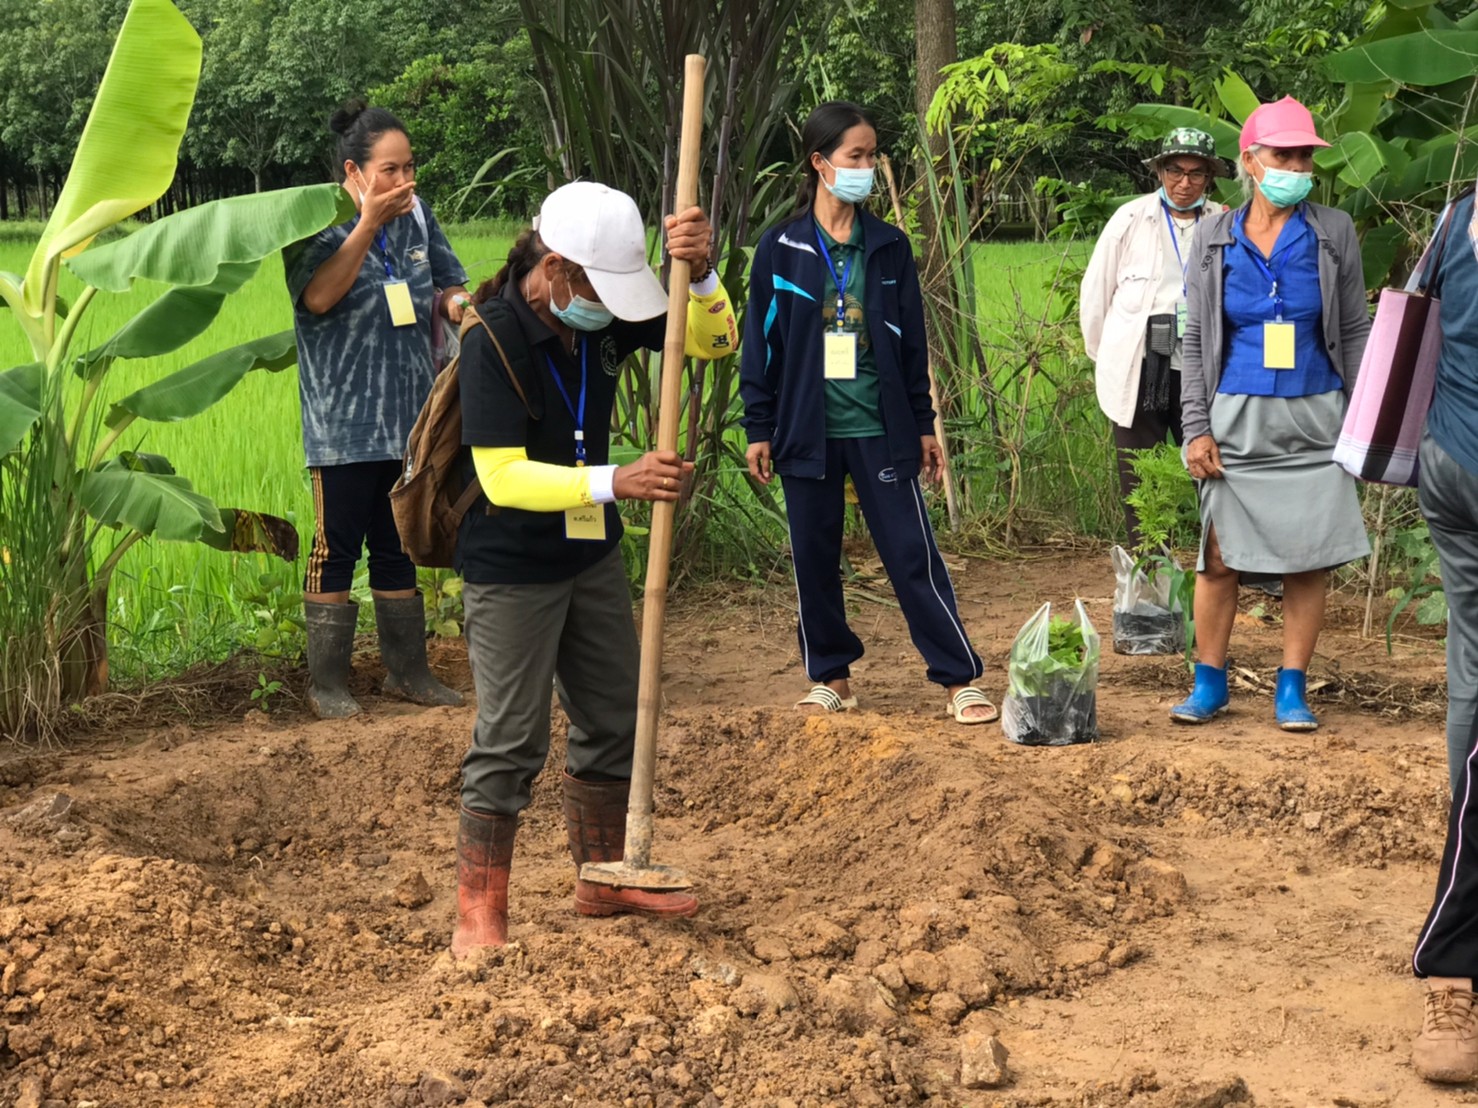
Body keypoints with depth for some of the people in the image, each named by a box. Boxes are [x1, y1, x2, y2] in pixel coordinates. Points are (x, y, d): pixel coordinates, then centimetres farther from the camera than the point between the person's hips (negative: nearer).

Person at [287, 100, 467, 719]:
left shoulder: (416, 216, 5)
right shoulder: (318, 223, -9)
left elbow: (450, 289, 15)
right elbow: (318, 296, -25)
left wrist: (457, 303, -9)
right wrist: (368, 224, -27)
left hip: (409, 417, 5)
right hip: (343, 425, -5)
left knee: (398, 549, 14)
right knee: (337, 550, 1)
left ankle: (407, 671, 23)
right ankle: (326, 683, 9)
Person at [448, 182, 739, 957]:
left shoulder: (605, 315, -4)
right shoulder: (494, 339, -23)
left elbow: (713, 342, -1)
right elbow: (503, 477, -28)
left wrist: (701, 272, -21)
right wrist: (616, 481, -36)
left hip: (592, 557, 7)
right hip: (511, 569, -7)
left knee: (612, 723, 16)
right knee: (511, 742, -5)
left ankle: (603, 881, 33)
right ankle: (477, 916, 4)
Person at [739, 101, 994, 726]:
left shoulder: (889, 247, 5)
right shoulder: (781, 249, 1)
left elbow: (911, 342, 9)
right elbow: (761, 343, 3)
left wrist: (923, 425, 8)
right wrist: (759, 428, -1)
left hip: (880, 429, 0)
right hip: (807, 431, 0)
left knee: (912, 554, -3)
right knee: (814, 557, 7)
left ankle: (960, 678, 0)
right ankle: (831, 676, 21)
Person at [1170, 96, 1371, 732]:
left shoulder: (1333, 234, 2)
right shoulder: (1215, 239, 3)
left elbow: (1355, 333, 6)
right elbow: (1195, 341, 5)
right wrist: (1197, 428, -2)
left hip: (1313, 418, 0)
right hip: (1237, 417, 0)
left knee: (1309, 558, 1)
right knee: (1218, 555, 0)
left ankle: (1292, 689, 11)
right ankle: (1209, 683, 14)